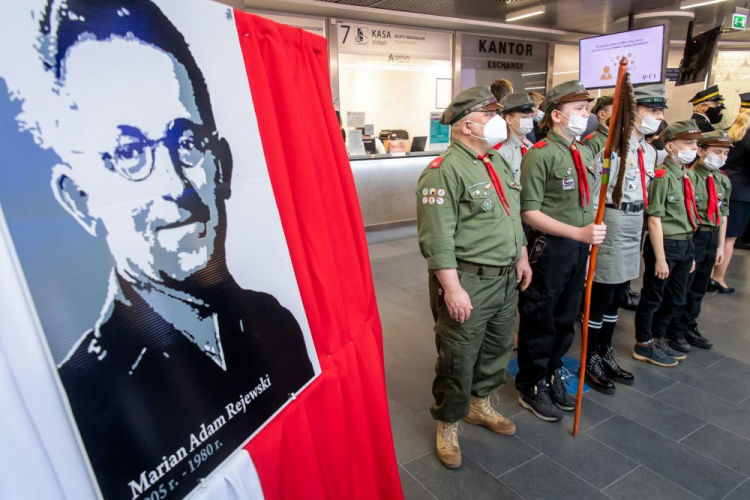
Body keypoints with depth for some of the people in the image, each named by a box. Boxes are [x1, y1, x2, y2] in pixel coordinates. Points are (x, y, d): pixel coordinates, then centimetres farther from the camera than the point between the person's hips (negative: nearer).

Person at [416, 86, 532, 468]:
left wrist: (522, 258, 19)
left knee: (497, 348, 21)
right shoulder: (444, 170, -17)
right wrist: (452, 288, -23)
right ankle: (447, 425, 26)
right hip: (468, 281, -9)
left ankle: (480, 405, 44)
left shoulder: (498, 162, 13)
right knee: (458, 358, 4)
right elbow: (437, 238, -22)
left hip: (506, 278, 9)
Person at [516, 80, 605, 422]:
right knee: (539, 322, 7)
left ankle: (553, 376, 40)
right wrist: (578, 233, -24)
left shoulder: (585, 153, 11)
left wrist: (588, 243, 13)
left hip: (579, 248, 8)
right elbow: (529, 213, -19)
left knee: (565, 318, 19)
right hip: (549, 249, -7)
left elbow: (586, 206, 16)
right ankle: (532, 389, 26)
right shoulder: (540, 154, -14)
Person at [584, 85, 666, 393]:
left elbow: (643, 192, 19)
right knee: (600, 297, 2)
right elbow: (594, 193, -17)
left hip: (634, 230, 9)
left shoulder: (650, 151, 13)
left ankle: (605, 353, 31)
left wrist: (638, 228, 19)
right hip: (612, 228, -9)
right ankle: (591, 359, 17)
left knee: (618, 297, 16)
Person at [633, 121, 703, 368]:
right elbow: (655, 220, -19)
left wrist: (690, 251, 15)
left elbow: (688, 216, 14)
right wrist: (660, 258, -19)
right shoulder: (662, 176, -16)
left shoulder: (690, 175, 10)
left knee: (675, 299, 19)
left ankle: (658, 339, 36)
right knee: (652, 298, 6)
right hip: (665, 244, -9)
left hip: (685, 244, 9)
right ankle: (643, 346, 22)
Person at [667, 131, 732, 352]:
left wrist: (720, 245, 11)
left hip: (712, 238, 7)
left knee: (699, 287, 18)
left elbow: (723, 214, 12)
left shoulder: (724, 181, 8)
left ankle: (690, 327, 33)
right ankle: (675, 331, 21)